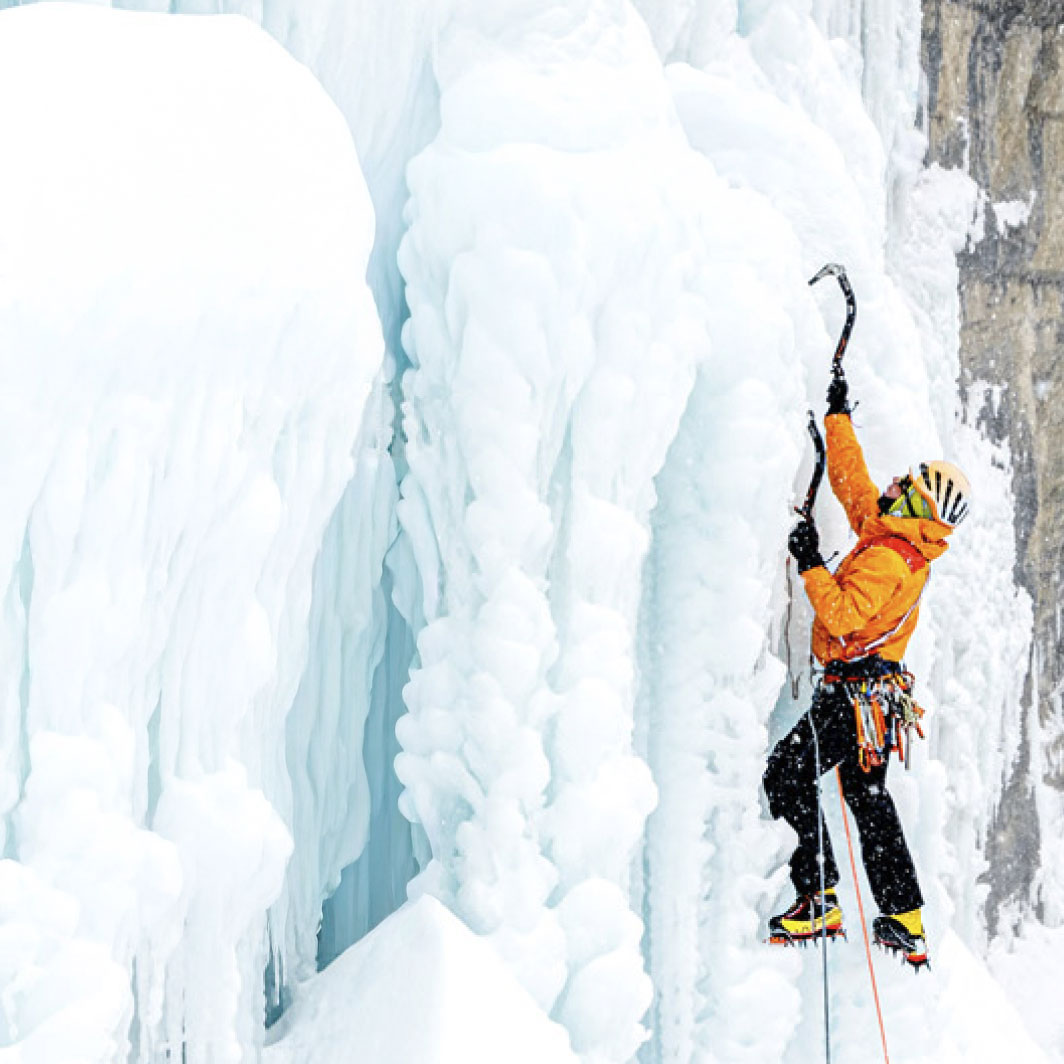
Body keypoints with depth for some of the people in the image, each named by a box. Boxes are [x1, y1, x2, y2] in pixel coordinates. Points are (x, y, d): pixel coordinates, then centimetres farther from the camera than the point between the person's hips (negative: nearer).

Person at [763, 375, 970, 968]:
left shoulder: (888, 559, -19)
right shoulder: (906, 546, 11)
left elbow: (844, 619, -29)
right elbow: (851, 481, 22)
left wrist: (812, 565, -22)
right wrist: (839, 417, 27)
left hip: (855, 692, -10)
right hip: (878, 696, 10)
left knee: (788, 775, -13)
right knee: (870, 798, 15)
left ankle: (819, 902, -16)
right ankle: (905, 924, 19)